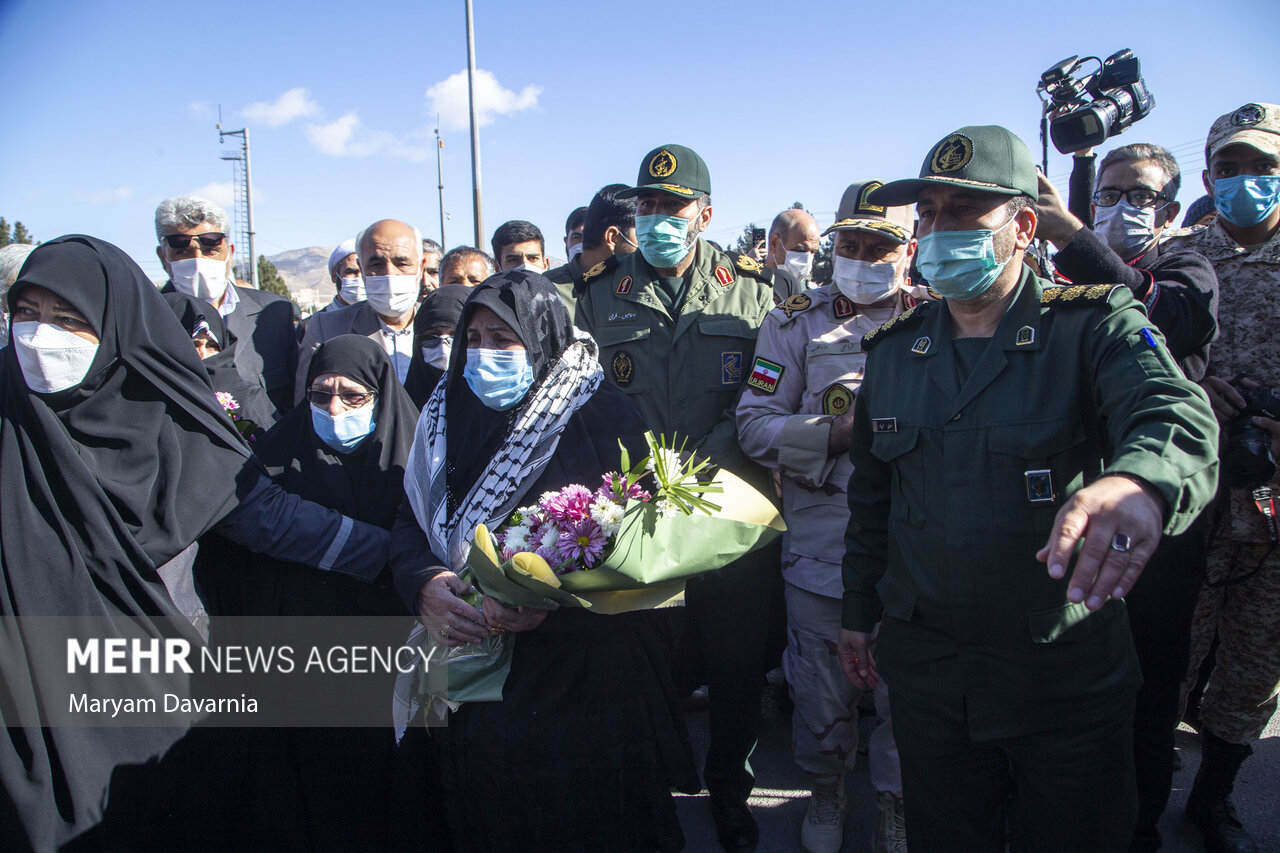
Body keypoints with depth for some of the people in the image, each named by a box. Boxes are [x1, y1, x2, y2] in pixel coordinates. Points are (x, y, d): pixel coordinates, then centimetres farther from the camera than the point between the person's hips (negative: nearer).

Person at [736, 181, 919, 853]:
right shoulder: (796, 322, 5)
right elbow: (755, 424, -2)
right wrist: (834, 433, -15)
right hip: (820, 540, 0)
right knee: (821, 685, 13)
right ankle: (825, 791, 39)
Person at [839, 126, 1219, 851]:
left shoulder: (1095, 327, -8)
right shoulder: (892, 350, 4)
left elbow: (1179, 419, -29)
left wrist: (1139, 484, -52)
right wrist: (859, 614, 13)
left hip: (1068, 676, -2)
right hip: (926, 674, 3)